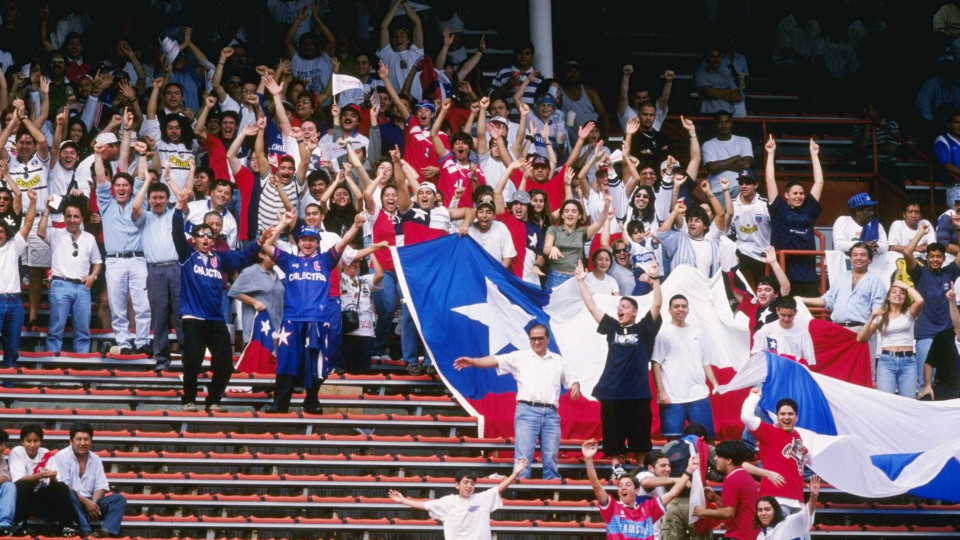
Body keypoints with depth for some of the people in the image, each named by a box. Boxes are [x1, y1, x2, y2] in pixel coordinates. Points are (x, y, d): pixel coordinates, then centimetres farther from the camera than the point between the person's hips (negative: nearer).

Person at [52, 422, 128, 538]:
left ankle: (107, 530, -40)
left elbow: (101, 487, 8)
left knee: (119, 499, -13)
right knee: (69, 494, -38)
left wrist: (93, 502, -15)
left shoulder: (95, 459, 13)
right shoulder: (62, 457, -4)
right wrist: (85, 501, -20)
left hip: (89, 503, 5)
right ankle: (86, 532, -48)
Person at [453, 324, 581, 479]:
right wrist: (472, 361, -16)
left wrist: (575, 386, 1)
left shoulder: (558, 360, 20)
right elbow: (495, 360, -1)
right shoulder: (520, 357, 10)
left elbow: (571, 379, 25)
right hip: (527, 410, -3)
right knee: (523, 457, -10)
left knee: (551, 458, 0)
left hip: (551, 414, 3)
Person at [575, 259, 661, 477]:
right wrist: (582, 281, 8)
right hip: (612, 392, 2)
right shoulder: (612, 327, 10)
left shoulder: (643, 329, 3)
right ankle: (616, 468, 11)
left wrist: (655, 280, -17)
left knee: (639, 434, 3)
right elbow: (591, 306, 11)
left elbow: (657, 304, -7)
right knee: (613, 434, 4)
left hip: (638, 393, -2)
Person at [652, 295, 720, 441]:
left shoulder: (698, 332, 15)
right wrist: (661, 391, -9)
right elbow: (656, 364, 0)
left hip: (699, 395, 3)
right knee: (673, 440, -4)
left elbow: (705, 362, 18)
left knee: (705, 437, 1)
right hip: (672, 397, -3)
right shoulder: (663, 334, 4)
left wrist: (715, 384, 4)